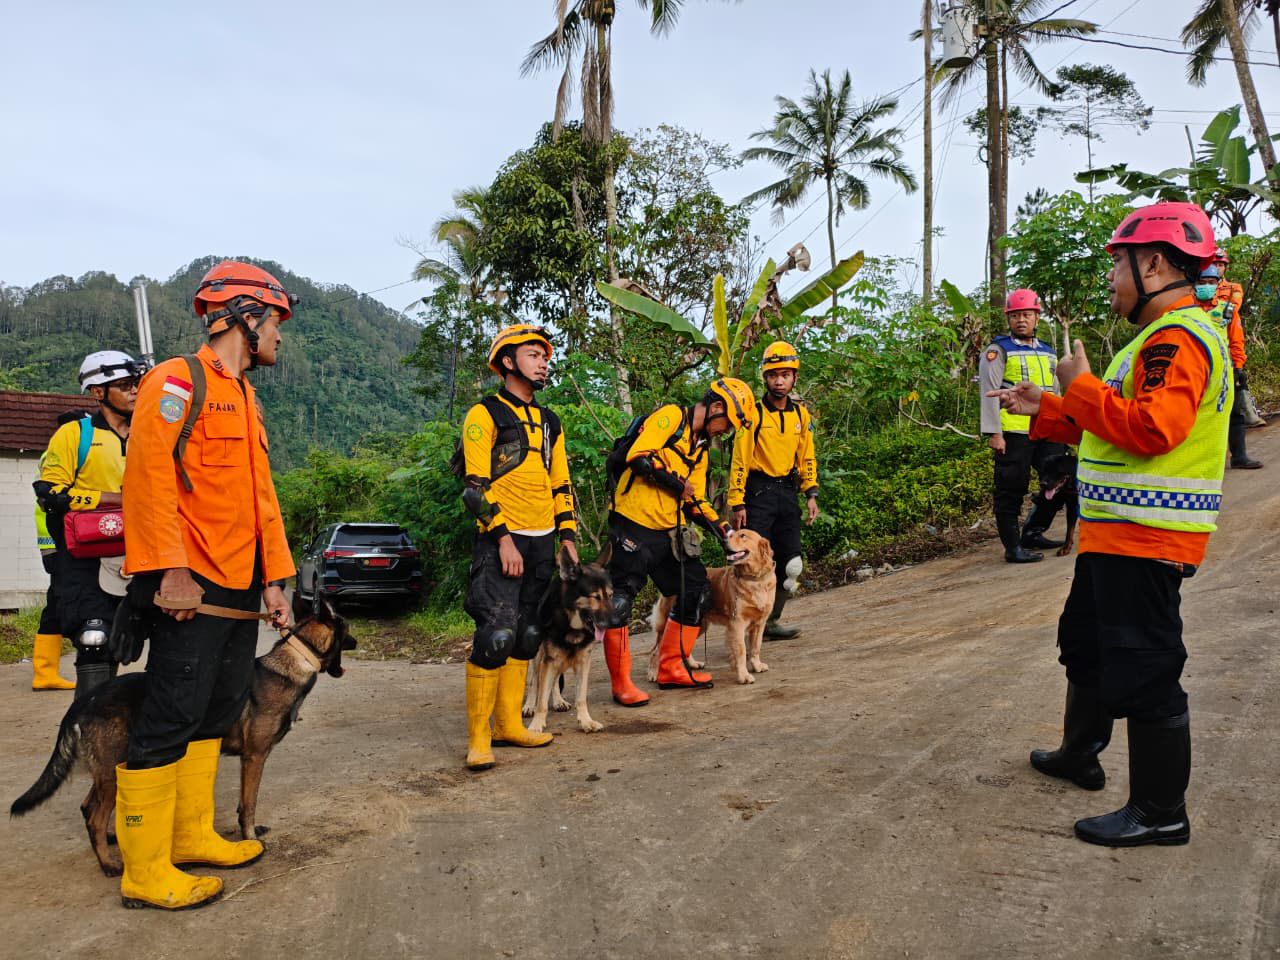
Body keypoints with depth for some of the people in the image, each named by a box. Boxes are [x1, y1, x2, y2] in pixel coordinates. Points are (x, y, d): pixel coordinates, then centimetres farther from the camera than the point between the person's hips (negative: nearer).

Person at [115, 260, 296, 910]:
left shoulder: (244, 398, 20)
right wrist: (171, 567, -24)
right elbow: (148, 475, -18)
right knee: (171, 719, -5)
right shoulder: (179, 381, -8)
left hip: (240, 588, 9)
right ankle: (145, 871, 5)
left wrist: (274, 577, 15)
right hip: (192, 587, -9)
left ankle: (192, 835, 27)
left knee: (219, 711, 14)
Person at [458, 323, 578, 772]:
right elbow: (475, 485, -10)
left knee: (526, 636, 10)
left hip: (543, 542, 7)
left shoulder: (550, 422, 18)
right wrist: (503, 537, -18)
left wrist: (568, 536, 11)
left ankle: (508, 723, 19)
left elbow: (561, 485, 21)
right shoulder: (484, 414, -2)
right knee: (496, 635, -14)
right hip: (502, 540, -7)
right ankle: (478, 736, -5)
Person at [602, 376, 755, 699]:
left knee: (697, 592, 11)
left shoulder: (700, 449, 19)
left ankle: (671, 668, 22)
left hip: (669, 533, 9)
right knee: (620, 602, -7)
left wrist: (723, 530, 9)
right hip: (633, 526, -9)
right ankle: (621, 682, 5)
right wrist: (677, 483, -11)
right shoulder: (671, 416, -7)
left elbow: (696, 502, 22)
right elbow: (638, 457, -21)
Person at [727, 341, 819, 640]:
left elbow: (807, 458, 17)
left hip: (787, 493, 6)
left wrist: (811, 494, 7)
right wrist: (737, 503, -12)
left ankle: (770, 622, 19)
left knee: (791, 566, 6)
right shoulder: (753, 413, -7)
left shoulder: (801, 415, 10)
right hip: (758, 493, -6)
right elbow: (739, 461, -8)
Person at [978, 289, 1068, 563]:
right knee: (1011, 491, -2)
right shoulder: (998, 350, -1)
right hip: (1013, 433, -7)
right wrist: (993, 433, -15)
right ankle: (1013, 547, 7)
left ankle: (1032, 532, 20)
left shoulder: (1048, 352, 20)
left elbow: (1055, 394, 25)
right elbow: (990, 393, -8)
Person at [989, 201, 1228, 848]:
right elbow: (1112, 430, 23)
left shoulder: (1179, 337, -17)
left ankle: (1160, 813, 9)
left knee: (1142, 671, -3)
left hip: (1146, 540, -11)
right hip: (1118, 532, 11)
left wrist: (1080, 387, -18)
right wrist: (1044, 408, 20)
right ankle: (1080, 755, 40)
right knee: (1086, 643, 23)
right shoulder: (1160, 337, 18)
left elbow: (1151, 429, -30)